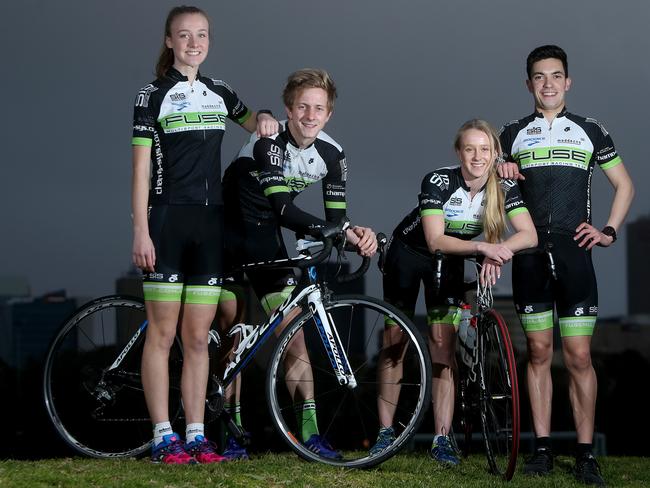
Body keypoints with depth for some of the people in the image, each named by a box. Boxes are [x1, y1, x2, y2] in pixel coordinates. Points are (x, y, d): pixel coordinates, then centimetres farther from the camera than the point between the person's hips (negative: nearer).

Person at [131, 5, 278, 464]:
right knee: (162, 333, -4)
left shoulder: (219, 94, 13)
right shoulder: (154, 96, -1)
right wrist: (141, 232, -12)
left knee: (198, 338, 5)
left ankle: (196, 435, 7)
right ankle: (164, 437, -2)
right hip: (167, 220, -4)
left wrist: (265, 120, 7)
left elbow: (253, 123, 33)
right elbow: (141, 168, -4)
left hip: (209, 223, 5)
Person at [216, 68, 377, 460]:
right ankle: (232, 426, 6)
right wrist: (339, 230, -40)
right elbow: (283, 209, -33)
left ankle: (310, 429, -6)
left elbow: (336, 216, -9)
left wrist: (358, 234, -31)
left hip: (266, 237, 5)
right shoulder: (269, 142, -25)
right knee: (234, 328, -3)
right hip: (229, 232, -4)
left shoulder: (332, 155, -8)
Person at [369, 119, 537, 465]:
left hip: (448, 264, 2)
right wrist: (482, 246, -51)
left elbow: (529, 234, -28)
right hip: (408, 254, -2)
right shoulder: (438, 182, -29)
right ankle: (386, 431, 11)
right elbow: (435, 240, -37)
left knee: (444, 347, -8)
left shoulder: (504, 188, -19)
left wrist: (497, 252, -46)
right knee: (394, 344, 1)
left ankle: (442, 439, -7)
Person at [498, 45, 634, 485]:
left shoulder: (590, 131, 8)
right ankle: (543, 448, 6)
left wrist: (609, 231, 2)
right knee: (539, 352, 2)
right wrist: (500, 170, -2)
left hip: (573, 253, -1)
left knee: (579, 356, -6)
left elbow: (624, 185, 14)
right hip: (530, 254, 1)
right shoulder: (513, 134, 11)